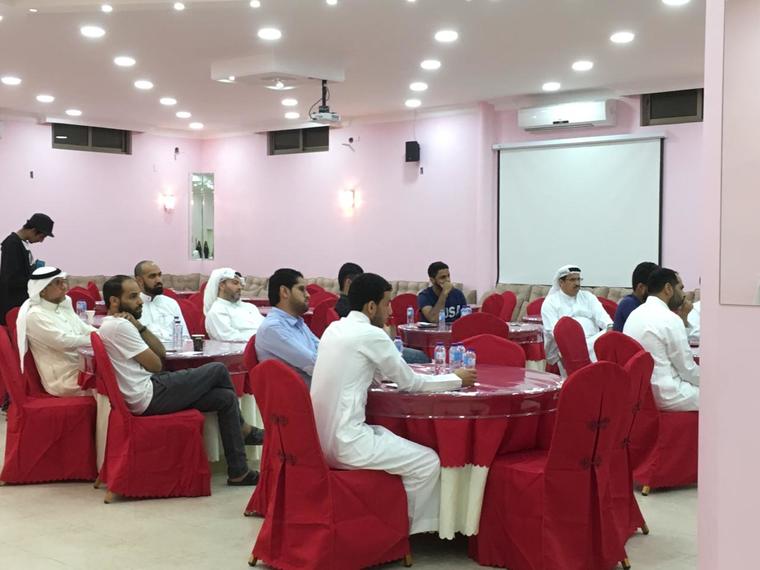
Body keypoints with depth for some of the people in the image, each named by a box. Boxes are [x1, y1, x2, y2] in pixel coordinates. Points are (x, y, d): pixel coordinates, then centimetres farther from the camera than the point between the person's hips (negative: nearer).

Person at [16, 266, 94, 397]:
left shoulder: (63, 307, 11)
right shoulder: (35, 315, -15)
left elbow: (85, 329, 10)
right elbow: (64, 342, -22)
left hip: (81, 366, 8)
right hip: (63, 380, -8)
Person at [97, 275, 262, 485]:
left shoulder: (112, 326, 18)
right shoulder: (119, 326, -15)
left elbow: (161, 353, 13)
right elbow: (155, 365, -12)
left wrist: (139, 326, -2)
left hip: (145, 396, 10)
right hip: (150, 397, -10)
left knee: (226, 398, 6)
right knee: (218, 370, -5)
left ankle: (238, 472, 9)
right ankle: (243, 430, 14)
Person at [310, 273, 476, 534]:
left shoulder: (334, 329, 12)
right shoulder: (370, 334, -12)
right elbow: (410, 383, -3)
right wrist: (456, 379, 10)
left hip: (322, 436, 9)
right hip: (346, 442, -9)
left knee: (393, 438, 27)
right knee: (428, 462, 0)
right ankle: (408, 528, 17)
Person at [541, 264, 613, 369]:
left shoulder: (588, 297, 22)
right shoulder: (550, 302, 8)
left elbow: (600, 314, 5)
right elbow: (553, 329, -6)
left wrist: (610, 327, -19)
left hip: (593, 340, 4)